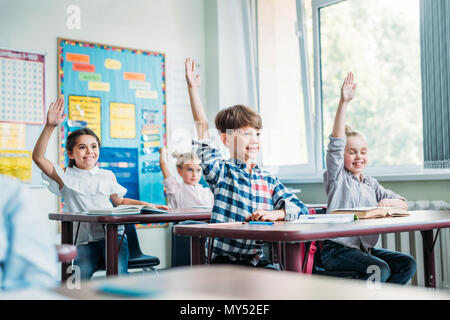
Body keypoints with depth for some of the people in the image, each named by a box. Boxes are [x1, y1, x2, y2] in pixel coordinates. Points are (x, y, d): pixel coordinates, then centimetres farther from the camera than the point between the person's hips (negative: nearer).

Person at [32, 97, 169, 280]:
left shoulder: (107, 176, 13)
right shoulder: (66, 177, 6)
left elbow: (120, 201, 26)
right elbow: (38, 157, -6)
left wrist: (146, 205, 12)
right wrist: (50, 126, -16)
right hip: (84, 240, -1)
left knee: (118, 272, -26)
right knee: (81, 275, -29)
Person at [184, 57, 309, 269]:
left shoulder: (269, 181, 13)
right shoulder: (221, 173, 4)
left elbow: (300, 208, 8)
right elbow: (202, 130, -3)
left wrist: (275, 214, -13)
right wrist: (193, 89, -9)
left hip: (260, 260, 3)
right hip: (225, 259, -3)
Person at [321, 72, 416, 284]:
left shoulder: (371, 184, 18)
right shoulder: (337, 176, 2)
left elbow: (403, 204, 15)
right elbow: (336, 143, -12)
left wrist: (388, 202, -11)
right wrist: (344, 102, -21)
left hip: (366, 248, 6)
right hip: (337, 249, -6)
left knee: (408, 264, -11)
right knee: (381, 270, -26)